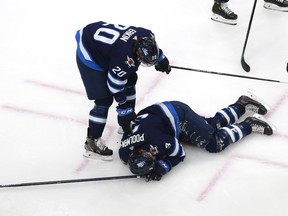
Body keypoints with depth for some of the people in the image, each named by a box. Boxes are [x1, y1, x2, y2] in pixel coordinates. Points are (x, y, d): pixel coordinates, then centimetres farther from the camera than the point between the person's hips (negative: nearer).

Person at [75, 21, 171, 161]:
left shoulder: (146, 36, -19)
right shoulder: (123, 56, -40)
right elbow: (116, 84, -26)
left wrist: (161, 59, 22)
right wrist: (123, 105, -16)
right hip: (89, 54, -9)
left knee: (130, 79, 18)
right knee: (104, 100, -12)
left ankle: (130, 121, 36)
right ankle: (92, 141, -1)